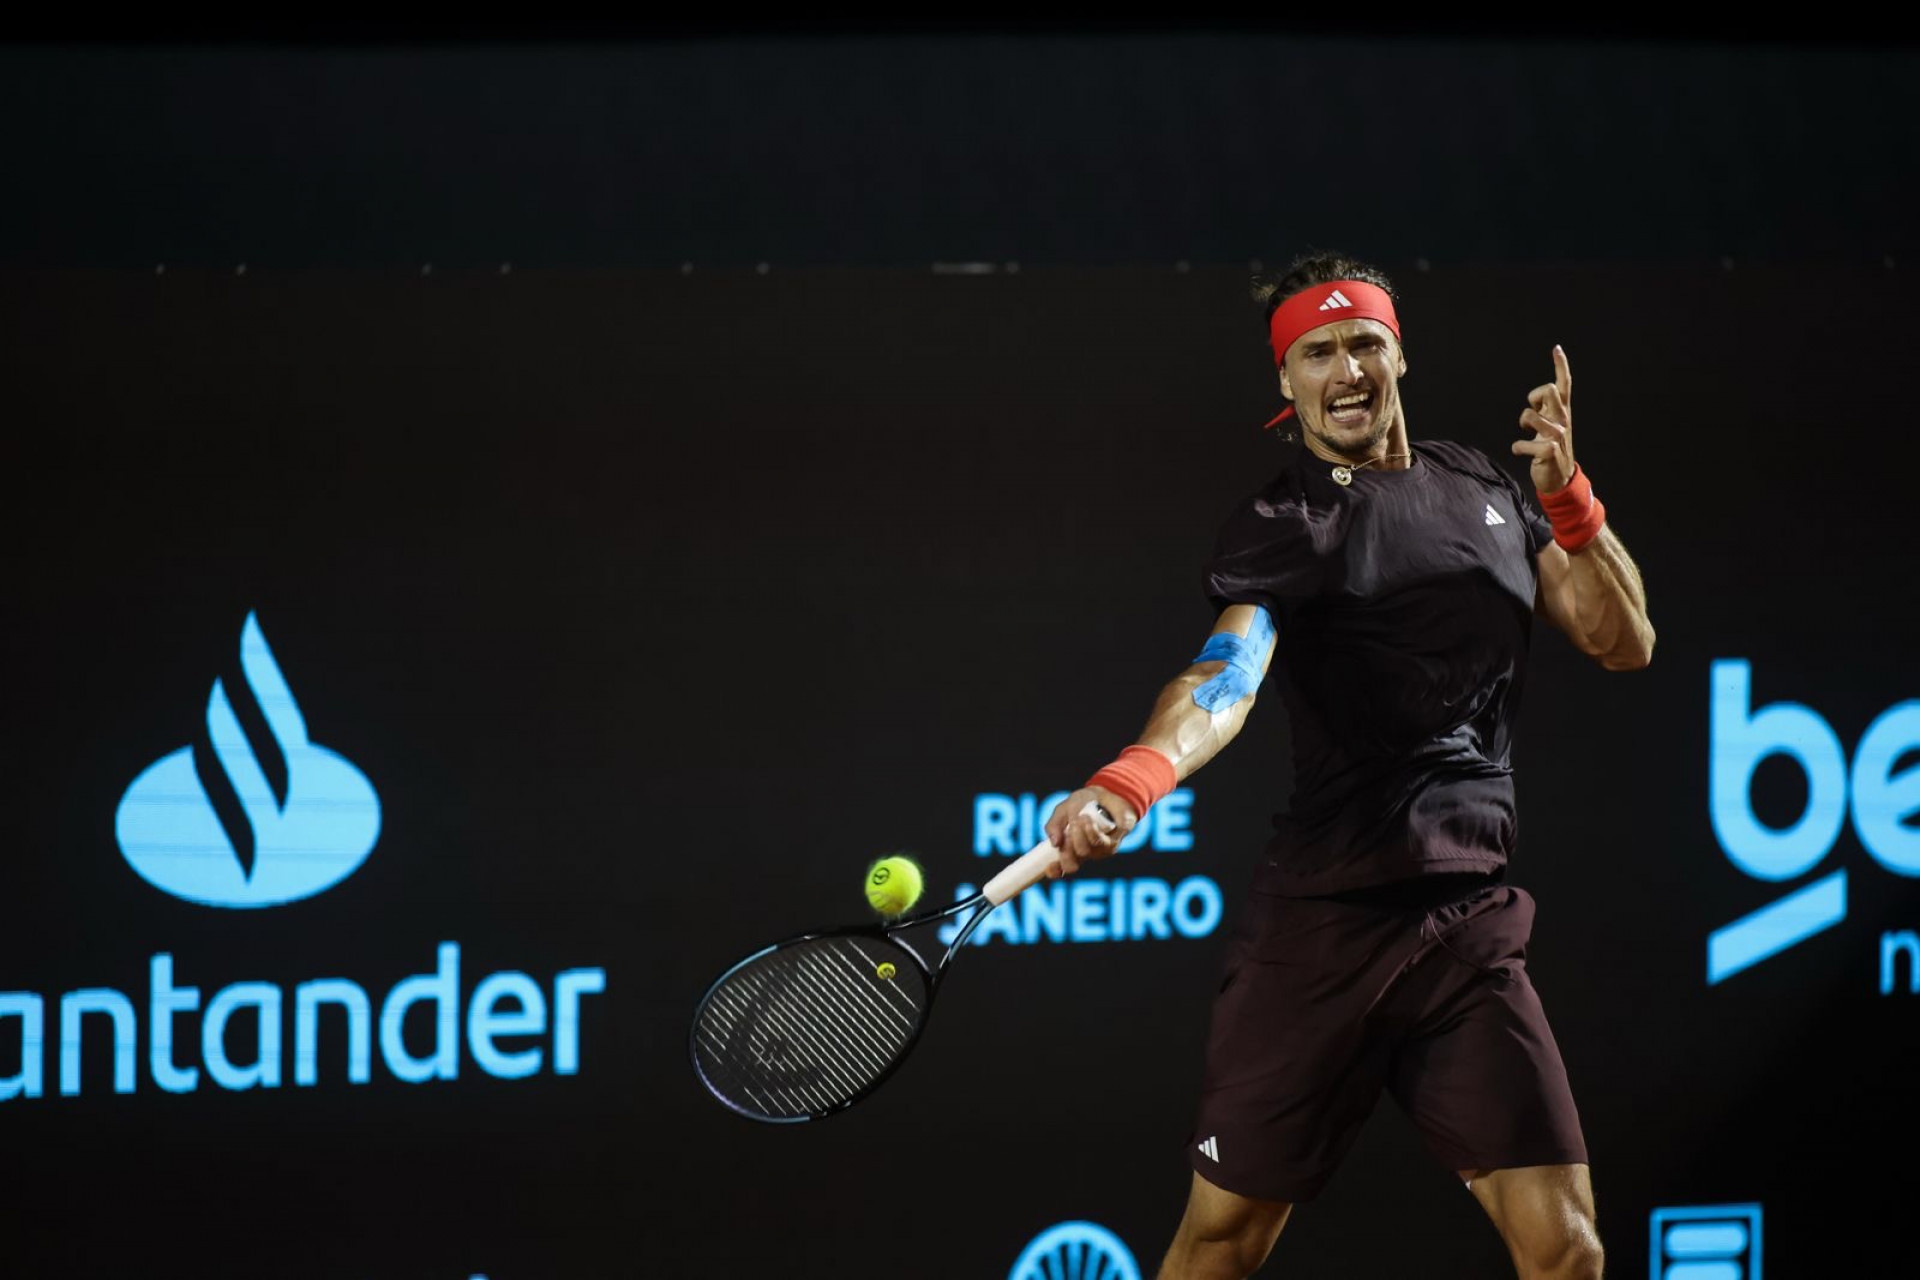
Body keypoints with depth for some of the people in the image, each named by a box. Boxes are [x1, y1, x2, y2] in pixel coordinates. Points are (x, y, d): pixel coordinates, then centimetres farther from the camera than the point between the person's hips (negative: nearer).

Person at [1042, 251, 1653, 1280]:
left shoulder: (1484, 492, 15)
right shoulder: (1274, 529, -3)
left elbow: (1623, 643, 15)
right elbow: (1226, 674, -22)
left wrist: (1568, 501, -2)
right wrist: (1133, 778, -43)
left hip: (1469, 922, 4)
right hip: (1316, 925, -3)